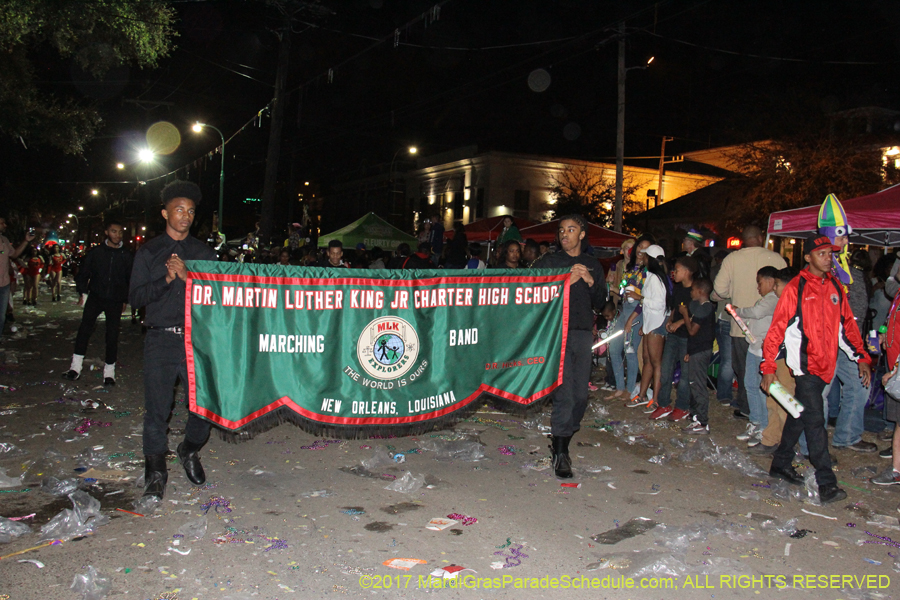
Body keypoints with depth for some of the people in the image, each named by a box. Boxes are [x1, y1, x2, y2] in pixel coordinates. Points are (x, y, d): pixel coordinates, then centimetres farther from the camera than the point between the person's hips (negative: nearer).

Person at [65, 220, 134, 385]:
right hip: (96, 297, 0)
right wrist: (82, 292, 3)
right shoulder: (95, 252, 2)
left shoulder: (126, 256, 4)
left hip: (115, 301, 1)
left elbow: (131, 279, 14)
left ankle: (109, 371, 10)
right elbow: (83, 273, 10)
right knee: (85, 327, -15)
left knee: (112, 334, 0)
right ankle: (76, 367, -10)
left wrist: (125, 299, 13)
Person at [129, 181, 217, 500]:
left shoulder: (204, 253, 11)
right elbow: (135, 296, 2)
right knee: (157, 408, 0)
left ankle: (189, 452, 29)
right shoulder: (148, 252, 9)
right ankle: (155, 471, 16)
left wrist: (188, 276, -12)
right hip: (161, 341, -1)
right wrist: (166, 280, -12)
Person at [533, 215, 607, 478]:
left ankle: (562, 443, 19)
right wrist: (566, 282, -11)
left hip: (584, 332, 4)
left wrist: (591, 282, -2)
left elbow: (600, 303, 15)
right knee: (564, 392, -12)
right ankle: (561, 453, -6)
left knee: (580, 395, 4)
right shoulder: (548, 261, 9)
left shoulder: (592, 265, 17)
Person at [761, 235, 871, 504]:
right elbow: (778, 328, -9)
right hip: (805, 365, -6)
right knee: (815, 421, -7)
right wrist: (769, 366, -12)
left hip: (826, 365, 6)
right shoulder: (796, 288, -9)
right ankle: (826, 482, -5)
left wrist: (860, 357, 11)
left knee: (799, 416, 16)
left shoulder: (835, 287, 10)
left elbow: (846, 325, 17)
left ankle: (781, 464, 29)